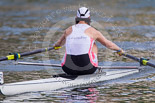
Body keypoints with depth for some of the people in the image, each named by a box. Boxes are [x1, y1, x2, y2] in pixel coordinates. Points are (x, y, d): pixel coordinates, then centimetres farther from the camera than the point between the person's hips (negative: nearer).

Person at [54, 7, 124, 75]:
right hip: (87, 69, -2)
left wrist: (56, 45, 57)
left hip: (69, 70, 2)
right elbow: (109, 44, 16)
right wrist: (120, 50, 35)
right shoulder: (92, 31, 3)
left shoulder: (69, 30, 11)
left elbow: (60, 43, 33)